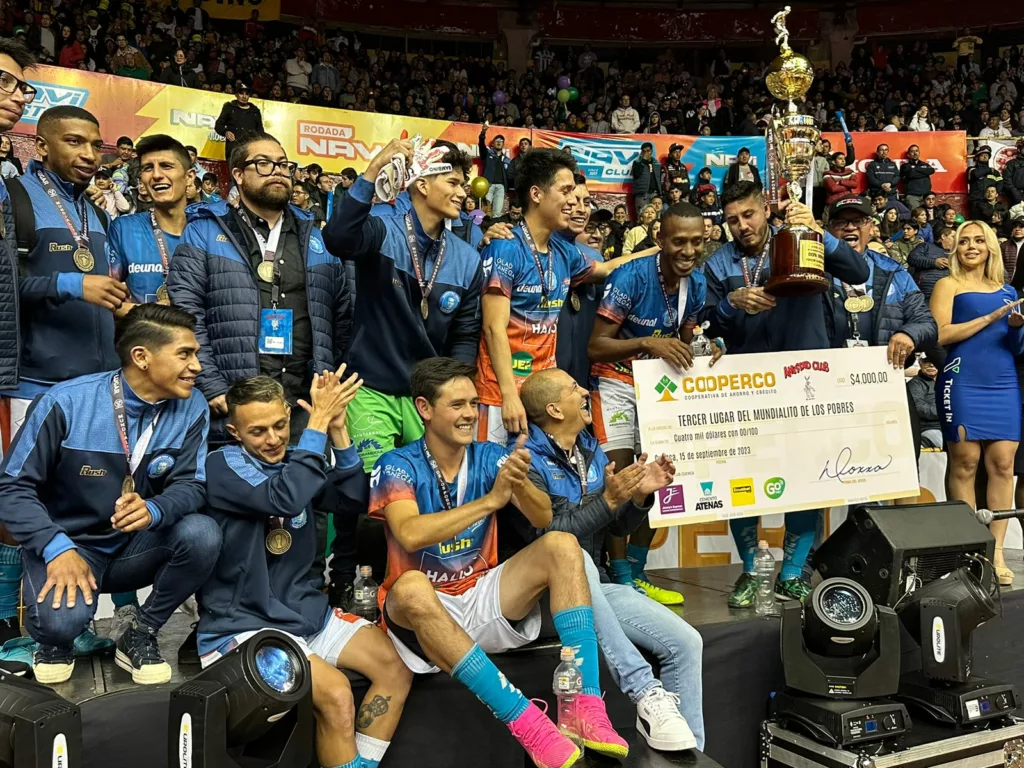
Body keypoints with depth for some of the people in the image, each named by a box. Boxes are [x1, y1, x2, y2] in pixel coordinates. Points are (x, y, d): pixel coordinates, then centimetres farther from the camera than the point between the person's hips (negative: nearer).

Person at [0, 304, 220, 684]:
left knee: (202, 533, -27)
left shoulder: (191, 407, -10)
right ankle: (57, 640, 8)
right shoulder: (66, 402, -18)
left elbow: (190, 485, -10)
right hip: (69, 545, -3)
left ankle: (140, 636, -2)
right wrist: (56, 548, -28)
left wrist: (153, 511, -35)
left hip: (137, 546, 3)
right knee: (62, 618, -34)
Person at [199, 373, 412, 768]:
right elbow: (284, 497, -30)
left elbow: (353, 497, -2)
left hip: (305, 611, 7)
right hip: (244, 624, -7)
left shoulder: (292, 458, 9)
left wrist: (337, 428, -14)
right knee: (335, 693, -27)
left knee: (395, 666, -8)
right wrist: (319, 420, -25)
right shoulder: (224, 464, -12)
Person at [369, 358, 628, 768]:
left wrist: (520, 484, -32)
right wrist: (491, 500, -33)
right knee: (412, 587, -38)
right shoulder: (397, 466, -9)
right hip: (424, 608, -4)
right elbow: (410, 534, -28)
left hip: (485, 597, 4)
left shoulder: (490, 457, 2)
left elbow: (544, 518, -10)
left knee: (561, 545, -17)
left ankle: (587, 706, -27)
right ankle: (527, 724, -36)